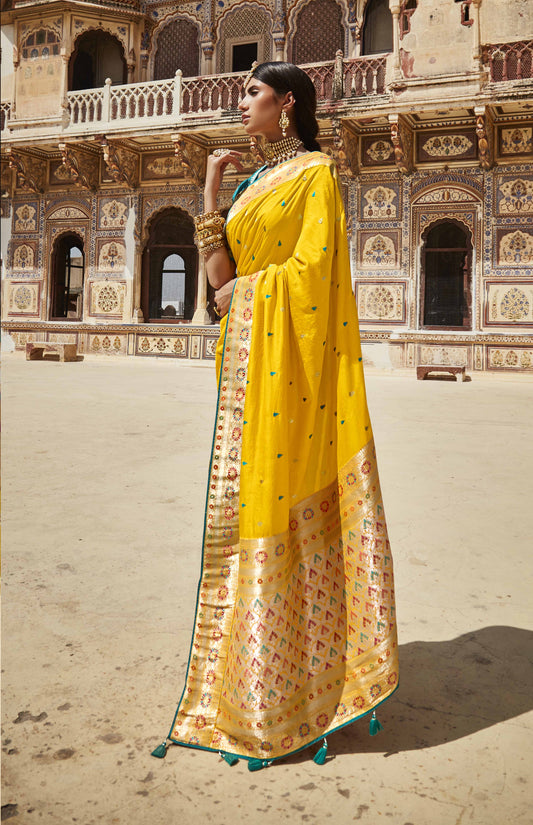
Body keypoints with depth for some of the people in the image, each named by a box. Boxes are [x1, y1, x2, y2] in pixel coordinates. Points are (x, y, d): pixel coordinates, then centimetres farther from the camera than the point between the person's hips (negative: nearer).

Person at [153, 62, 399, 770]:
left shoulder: (316, 172, 0)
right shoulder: (255, 184, 22)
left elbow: (312, 265, -14)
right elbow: (223, 276, 13)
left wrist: (246, 287, -2)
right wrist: (211, 194, 9)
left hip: (288, 351, -8)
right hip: (247, 354, 8)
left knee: (287, 492, -7)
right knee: (244, 499, 8)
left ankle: (298, 679, 6)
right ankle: (249, 679, 21)